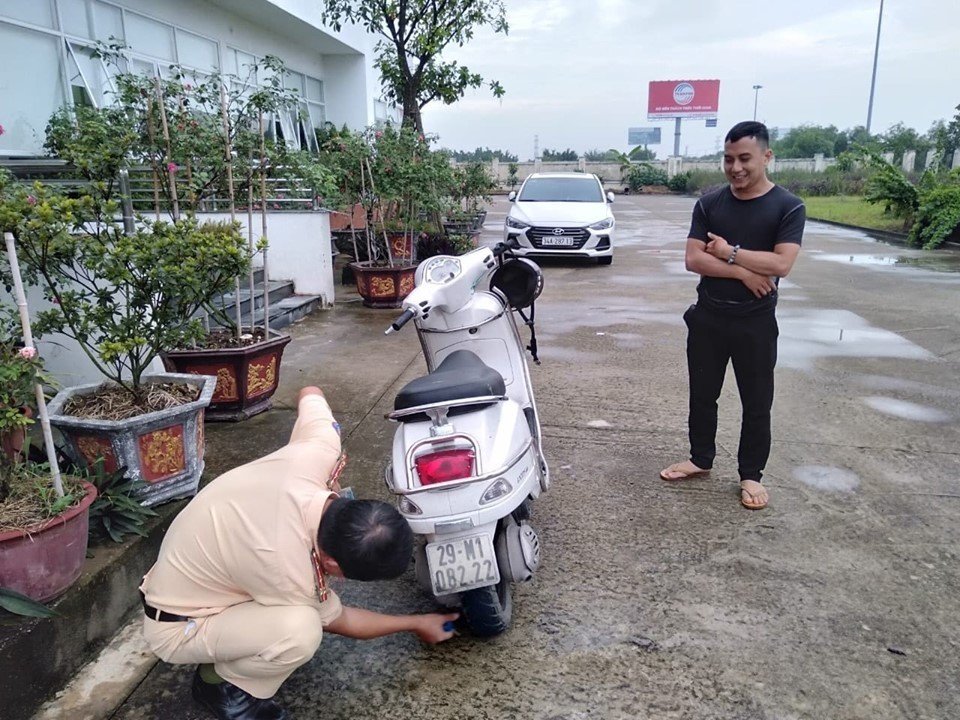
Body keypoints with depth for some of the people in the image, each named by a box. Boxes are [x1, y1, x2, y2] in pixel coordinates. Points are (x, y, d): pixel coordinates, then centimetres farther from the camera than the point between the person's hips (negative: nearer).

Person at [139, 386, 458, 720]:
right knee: (302, 629, -31)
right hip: (177, 627, -7)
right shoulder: (287, 571, -38)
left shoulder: (318, 451, -27)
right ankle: (220, 683, -2)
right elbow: (340, 621, -14)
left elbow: (310, 393, -2)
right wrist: (417, 624, 0)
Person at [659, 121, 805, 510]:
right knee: (702, 395, 14)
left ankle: (751, 474, 24)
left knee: (756, 404, 8)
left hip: (756, 322, -2)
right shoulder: (708, 204, 2)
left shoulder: (788, 207, -6)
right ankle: (701, 459, 32)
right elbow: (693, 260, -8)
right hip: (707, 317, 3)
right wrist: (744, 272, -17)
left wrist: (728, 252, -15)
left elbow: (781, 264, -18)